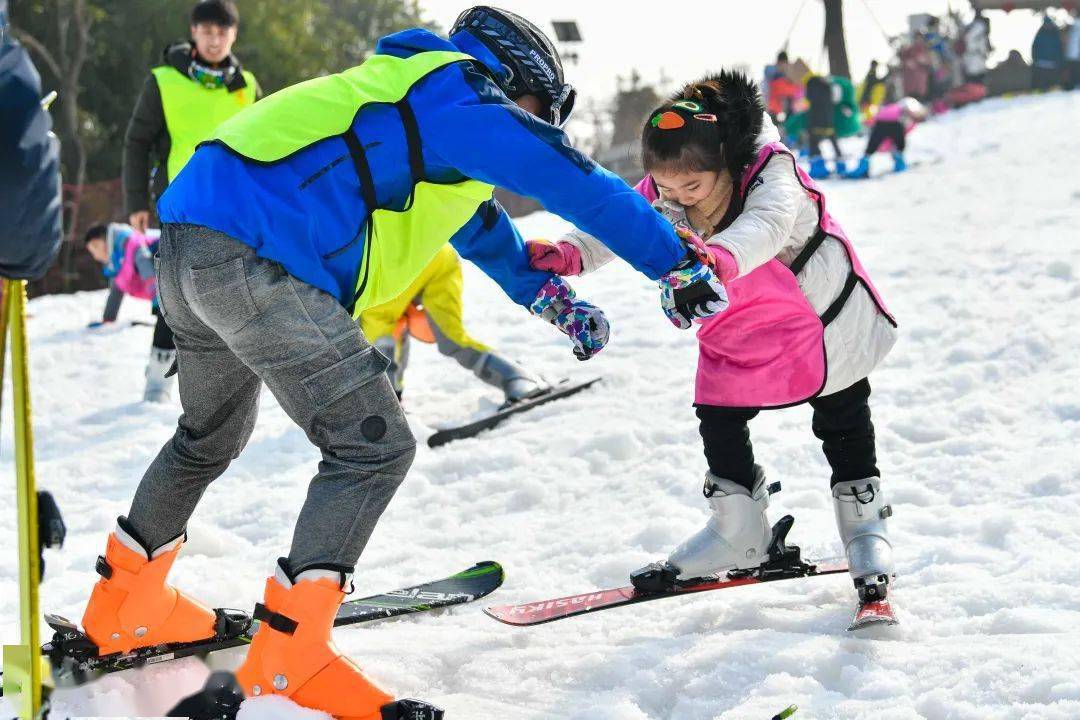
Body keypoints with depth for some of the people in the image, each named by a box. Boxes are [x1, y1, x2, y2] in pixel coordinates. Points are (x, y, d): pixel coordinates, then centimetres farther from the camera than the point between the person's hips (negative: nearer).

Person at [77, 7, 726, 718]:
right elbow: (578, 184, -2)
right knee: (375, 444, -9)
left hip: (190, 250, 11)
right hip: (253, 259, -11)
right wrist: (678, 263, 4)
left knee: (213, 433, 30)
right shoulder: (463, 104, 0)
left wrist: (548, 293, 42)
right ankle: (289, 659, -11)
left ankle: (124, 604, 43)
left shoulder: (409, 104, 29)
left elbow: (478, 220, 42)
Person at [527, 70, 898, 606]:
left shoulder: (771, 172, -32)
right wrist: (570, 253, -48)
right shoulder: (660, 192, -16)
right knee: (719, 422, 2)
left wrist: (720, 258, -73)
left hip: (824, 315, -5)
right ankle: (739, 533, 19)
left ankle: (864, 524, 22)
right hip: (738, 334, 5)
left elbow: (766, 226, -52)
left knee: (843, 423, 5)